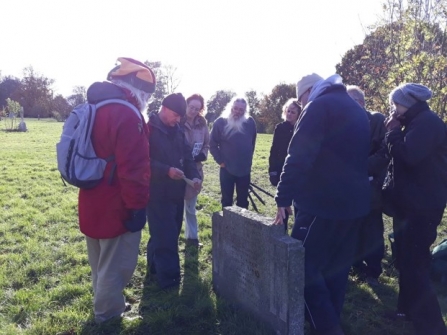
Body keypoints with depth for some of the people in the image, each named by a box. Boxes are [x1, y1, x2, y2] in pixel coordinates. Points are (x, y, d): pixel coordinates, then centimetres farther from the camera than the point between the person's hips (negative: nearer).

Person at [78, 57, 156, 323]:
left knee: (101, 264, 23)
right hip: (116, 207, -10)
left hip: (93, 203, 10)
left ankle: (105, 309, 42)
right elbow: (134, 168, -26)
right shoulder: (127, 115, -21)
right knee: (115, 266, 6)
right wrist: (137, 206, -19)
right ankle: (108, 316, 20)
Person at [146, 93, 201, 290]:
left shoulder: (177, 131, 11)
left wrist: (194, 176, -5)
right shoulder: (148, 129, -12)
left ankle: (156, 266, 33)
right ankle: (169, 278, 7)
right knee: (165, 236, -3)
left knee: (171, 233, 16)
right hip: (157, 193, -8)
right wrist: (167, 171, -25)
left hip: (176, 191, 8)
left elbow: (187, 157, 11)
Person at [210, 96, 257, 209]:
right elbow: (212, 144, -2)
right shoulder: (220, 122, -7)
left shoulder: (250, 122, 0)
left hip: (245, 169, 2)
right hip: (226, 169, -2)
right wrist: (220, 160, -5)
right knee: (226, 200, 10)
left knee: (243, 200, 13)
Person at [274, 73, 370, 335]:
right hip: (354, 202, 9)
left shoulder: (319, 106, -9)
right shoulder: (357, 110, 18)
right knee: (337, 267, 15)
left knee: (305, 265, -2)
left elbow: (299, 157, -18)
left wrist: (284, 197, -15)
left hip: (323, 202, -9)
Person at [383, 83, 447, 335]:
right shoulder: (418, 123, 17)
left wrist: (393, 132, -14)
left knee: (414, 263, -9)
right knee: (407, 259, 18)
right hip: (411, 202, 11)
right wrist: (395, 132, 2)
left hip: (422, 205, -11)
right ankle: (408, 309, 31)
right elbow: (401, 155, 15)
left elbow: (408, 155, -29)